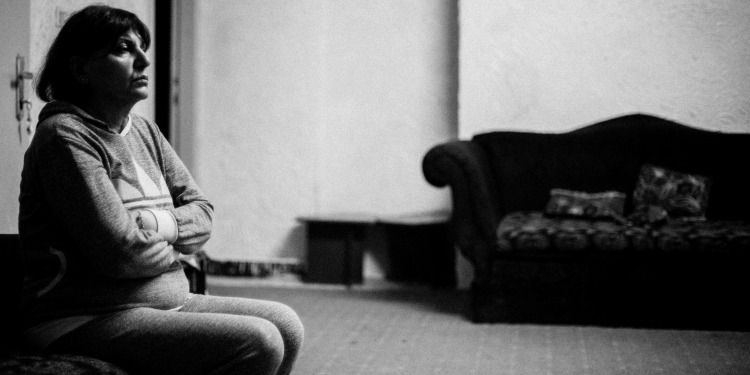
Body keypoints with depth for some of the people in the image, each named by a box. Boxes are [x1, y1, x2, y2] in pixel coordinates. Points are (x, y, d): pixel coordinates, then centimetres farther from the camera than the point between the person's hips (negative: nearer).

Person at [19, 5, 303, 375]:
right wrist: (172, 249, 0)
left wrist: (161, 224, -10)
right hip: (87, 321, -9)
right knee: (258, 344, -21)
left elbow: (202, 213, 12)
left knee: (285, 324, -2)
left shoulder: (143, 131, 14)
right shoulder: (64, 136, -14)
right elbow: (121, 253, -20)